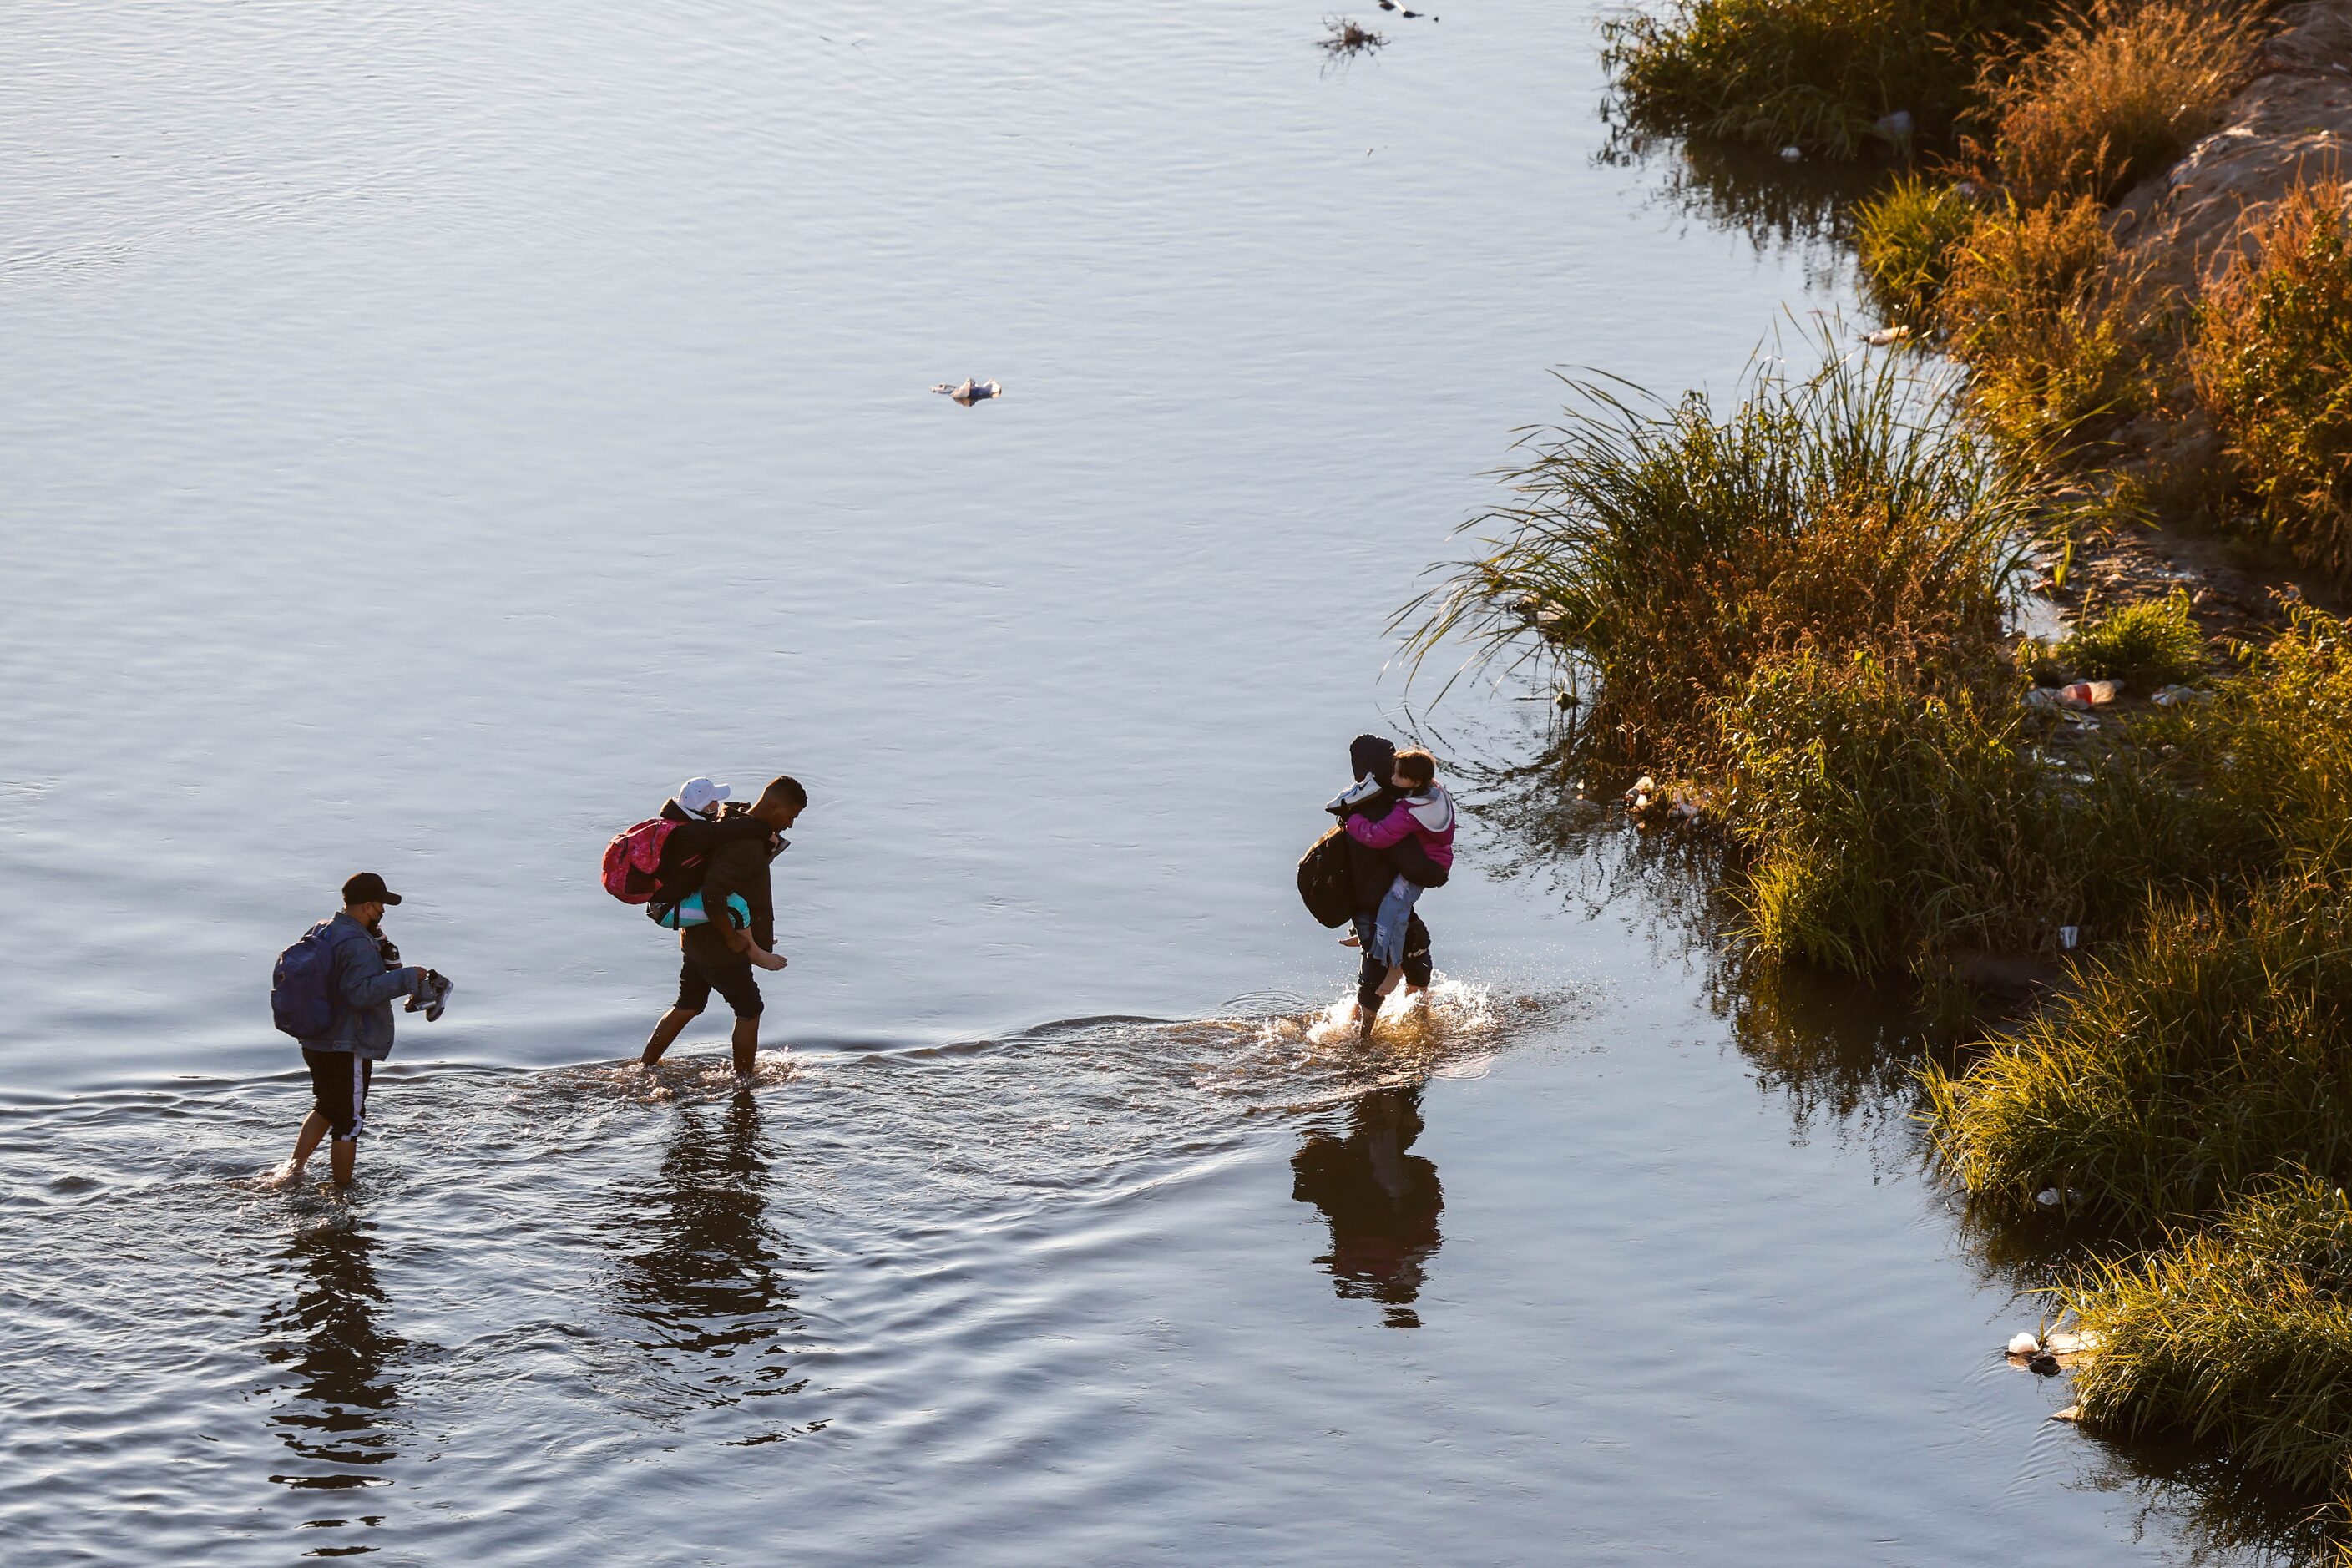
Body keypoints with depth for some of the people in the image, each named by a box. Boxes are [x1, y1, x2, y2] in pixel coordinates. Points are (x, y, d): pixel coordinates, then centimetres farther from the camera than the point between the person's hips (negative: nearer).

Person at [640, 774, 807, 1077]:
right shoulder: (746, 846, -26)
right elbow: (712, 895, -34)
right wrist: (733, 938, -23)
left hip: (695, 938, 9)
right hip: (719, 949, -9)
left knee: (687, 1006, 20)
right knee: (749, 1011, 8)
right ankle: (743, 1082, 19)